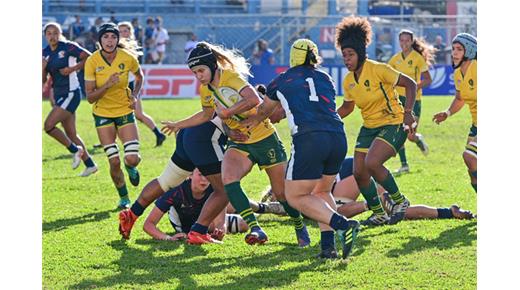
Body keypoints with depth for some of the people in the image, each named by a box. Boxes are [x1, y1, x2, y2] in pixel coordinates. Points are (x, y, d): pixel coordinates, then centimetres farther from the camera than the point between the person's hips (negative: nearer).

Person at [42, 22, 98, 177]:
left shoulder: (68, 47, -10)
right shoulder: (45, 53, 8)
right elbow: (43, 80, 8)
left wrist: (73, 68, -16)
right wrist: (43, 68, -12)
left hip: (71, 93, -8)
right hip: (59, 95, 8)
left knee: (49, 125, -17)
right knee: (71, 134, 9)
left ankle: (75, 150, 0)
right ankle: (90, 165, 18)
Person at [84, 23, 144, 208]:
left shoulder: (128, 58, -11)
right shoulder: (92, 62, -15)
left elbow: (139, 76, 13)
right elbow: (90, 97, -14)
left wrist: (135, 95, -3)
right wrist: (108, 85, -28)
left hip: (125, 111, 1)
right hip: (103, 114, -1)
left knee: (132, 159, -14)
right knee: (114, 162, -6)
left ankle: (130, 166, 25)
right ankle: (123, 198, 18)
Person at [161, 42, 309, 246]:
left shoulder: (230, 76, -19)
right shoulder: (205, 90, 4)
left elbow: (253, 100, -35)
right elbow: (207, 114, 26)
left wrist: (227, 112, -26)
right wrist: (178, 125, 29)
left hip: (264, 138, -6)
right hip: (239, 143, 6)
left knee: (282, 193, 3)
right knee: (228, 179, -25)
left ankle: (300, 228, 30)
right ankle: (255, 229, -25)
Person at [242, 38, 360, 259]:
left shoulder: (281, 82, 17)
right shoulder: (325, 79, 23)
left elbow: (264, 111, 36)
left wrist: (251, 121, 60)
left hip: (308, 139, -5)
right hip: (338, 138, 5)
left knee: (295, 197, 6)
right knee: (322, 192, 24)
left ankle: (343, 225, -14)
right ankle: (328, 245, 6)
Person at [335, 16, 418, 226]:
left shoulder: (378, 70, -18)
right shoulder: (349, 81, 2)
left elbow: (410, 84, -13)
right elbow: (347, 107, 19)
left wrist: (408, 112, -22)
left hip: (393, 124, -7)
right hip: (369, 128, 7)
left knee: (371, 163, -26)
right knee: (359, 172, -1)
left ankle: (399, 201, -5)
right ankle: (379, 214, 19)